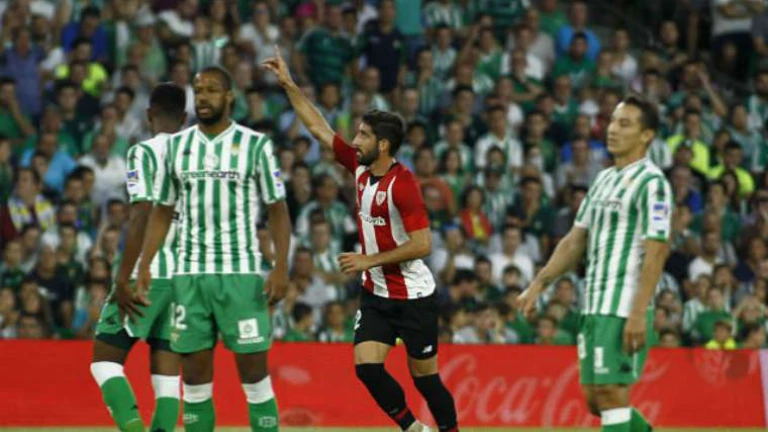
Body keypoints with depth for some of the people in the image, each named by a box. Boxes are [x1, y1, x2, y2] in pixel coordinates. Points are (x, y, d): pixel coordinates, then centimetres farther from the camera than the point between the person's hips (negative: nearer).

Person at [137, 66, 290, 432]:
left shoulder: (256, 146, 0)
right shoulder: (175, 146, 9)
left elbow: (277, 210, 1)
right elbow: (162, 212, 15)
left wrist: (281, 266, -10)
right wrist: (144, 266, 6)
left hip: (241, 273, -3)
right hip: (188, 274, 3)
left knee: (254, 371, -4)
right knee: (195, 374, 3)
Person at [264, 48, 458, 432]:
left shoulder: (402, 184, -20)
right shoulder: (360, 168, 1)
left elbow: (422, 244, -22)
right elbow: (319, 128, 10)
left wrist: (369, 261, -19)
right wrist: (289, 86, 8)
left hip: (413, 296, -7)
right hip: (376, 294, 7)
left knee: (425, 377, 1)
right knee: (366, 366, -7)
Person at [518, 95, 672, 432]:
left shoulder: (652, 183, -10)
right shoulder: (604, 179, 17)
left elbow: (655, 253, -16)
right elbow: (576, 241, 20)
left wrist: (638, 314, -22)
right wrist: (538, 285, 12)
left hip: (623, 308, -9)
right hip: (594, 305, 9)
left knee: (611, 394, -9)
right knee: (597, 399, 11)